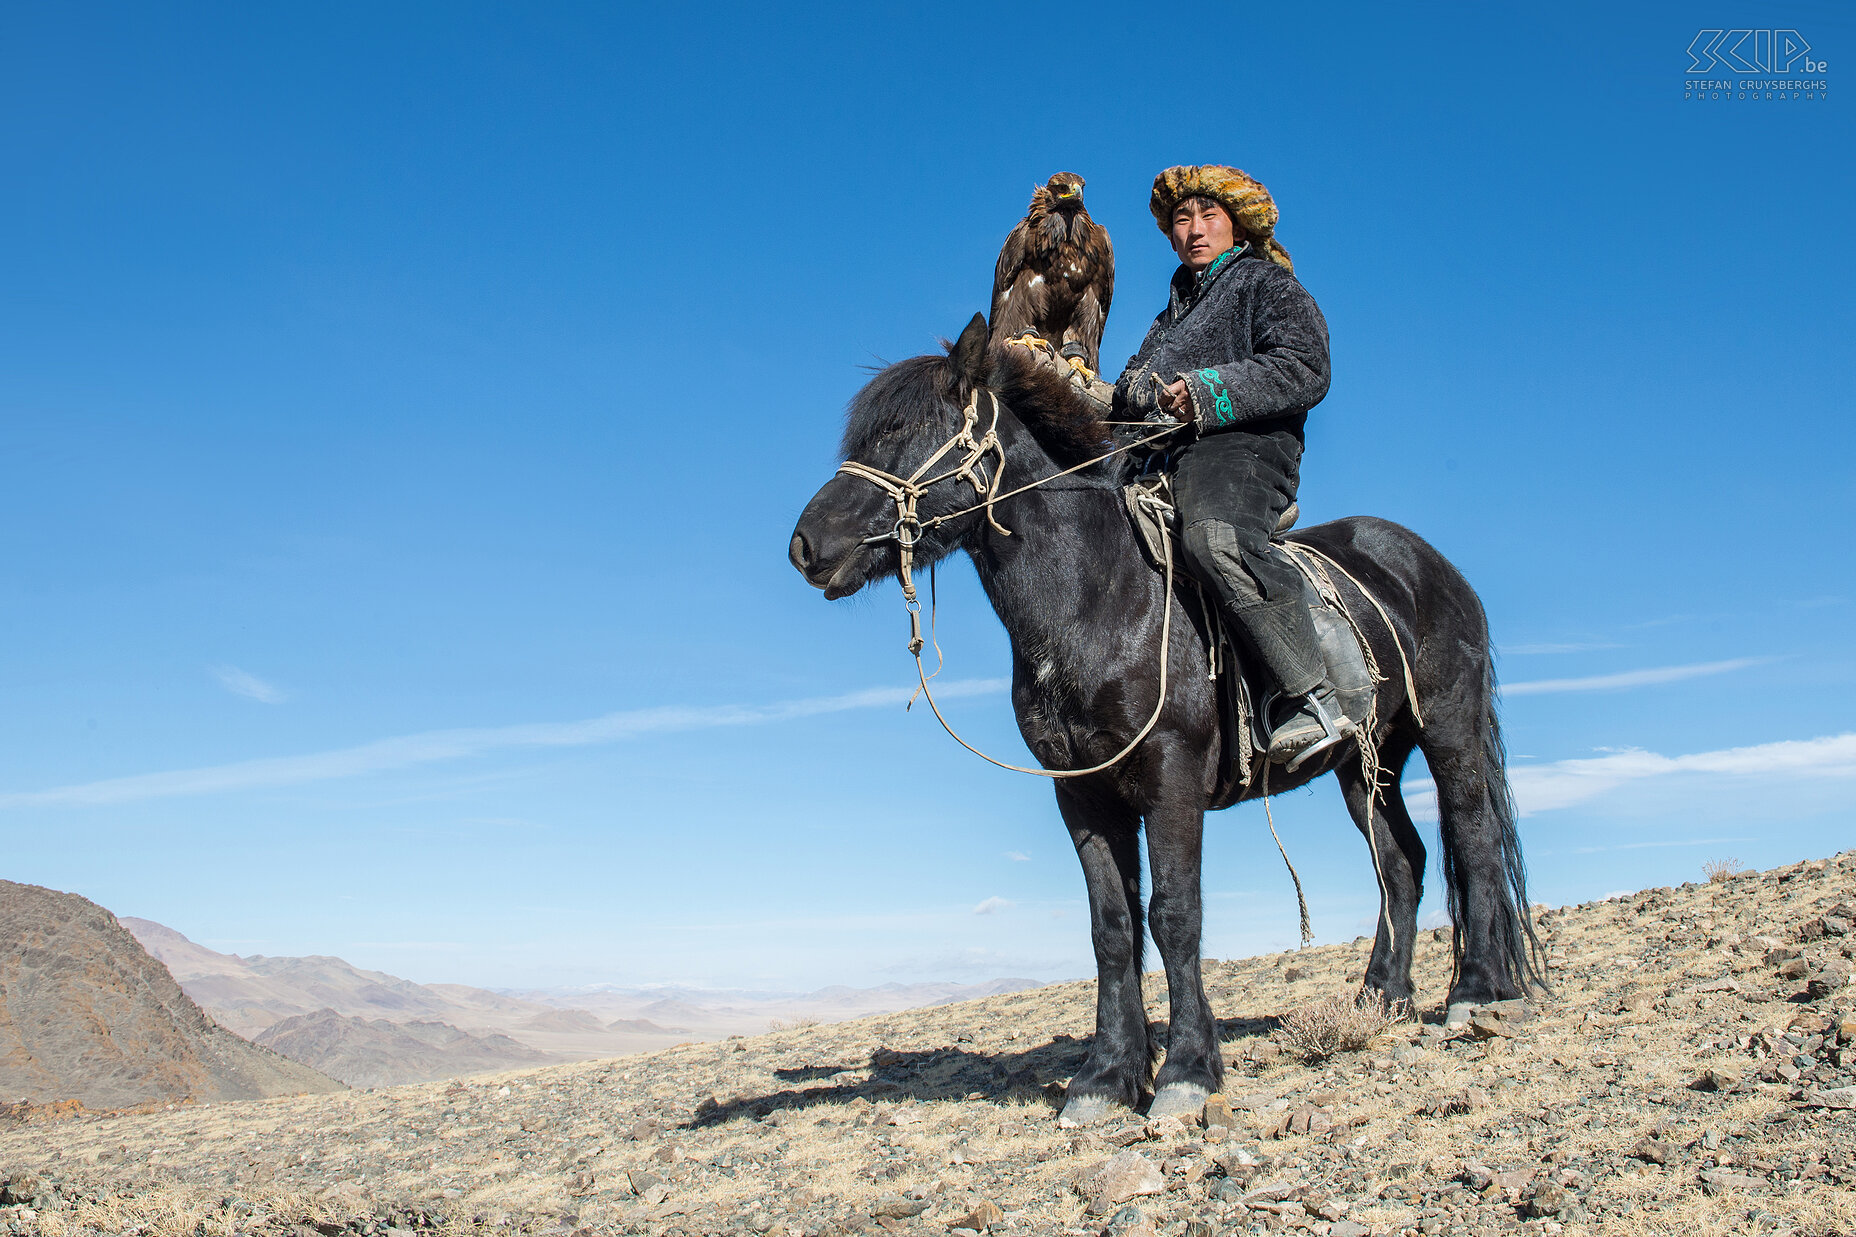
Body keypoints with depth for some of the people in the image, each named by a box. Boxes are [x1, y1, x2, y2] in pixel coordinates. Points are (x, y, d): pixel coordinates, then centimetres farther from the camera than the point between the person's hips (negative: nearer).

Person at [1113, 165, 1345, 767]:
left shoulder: (1267, 283, 10)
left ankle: (1313, 699, -44)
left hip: (1240, 449, -9)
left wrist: (1208, 391, -20)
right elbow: (1133, 395, 36)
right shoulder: (1177, 307, 34)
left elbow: (1304, 370, -8)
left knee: (1213, 539, -39)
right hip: (1164, 458, 9)